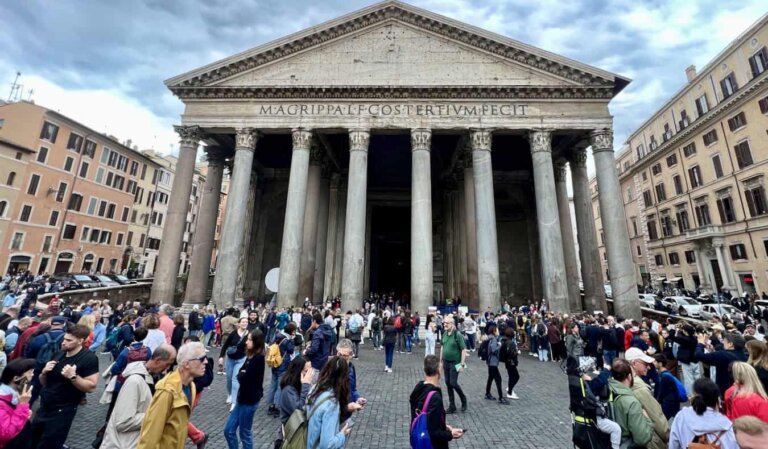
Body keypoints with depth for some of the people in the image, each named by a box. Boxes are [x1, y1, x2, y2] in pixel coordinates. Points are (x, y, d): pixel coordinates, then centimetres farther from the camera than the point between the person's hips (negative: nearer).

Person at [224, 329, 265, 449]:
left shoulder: (258, 358, -23)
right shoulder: (251, 356, 7)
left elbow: (244, 378, -24)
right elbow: (242, 374, 6)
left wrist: (240, 374, -7)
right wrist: (242, 375, -12)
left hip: (249, 400, -8)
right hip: (242, 398, 8)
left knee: (245, 433, 9)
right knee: (228, 430, 16)